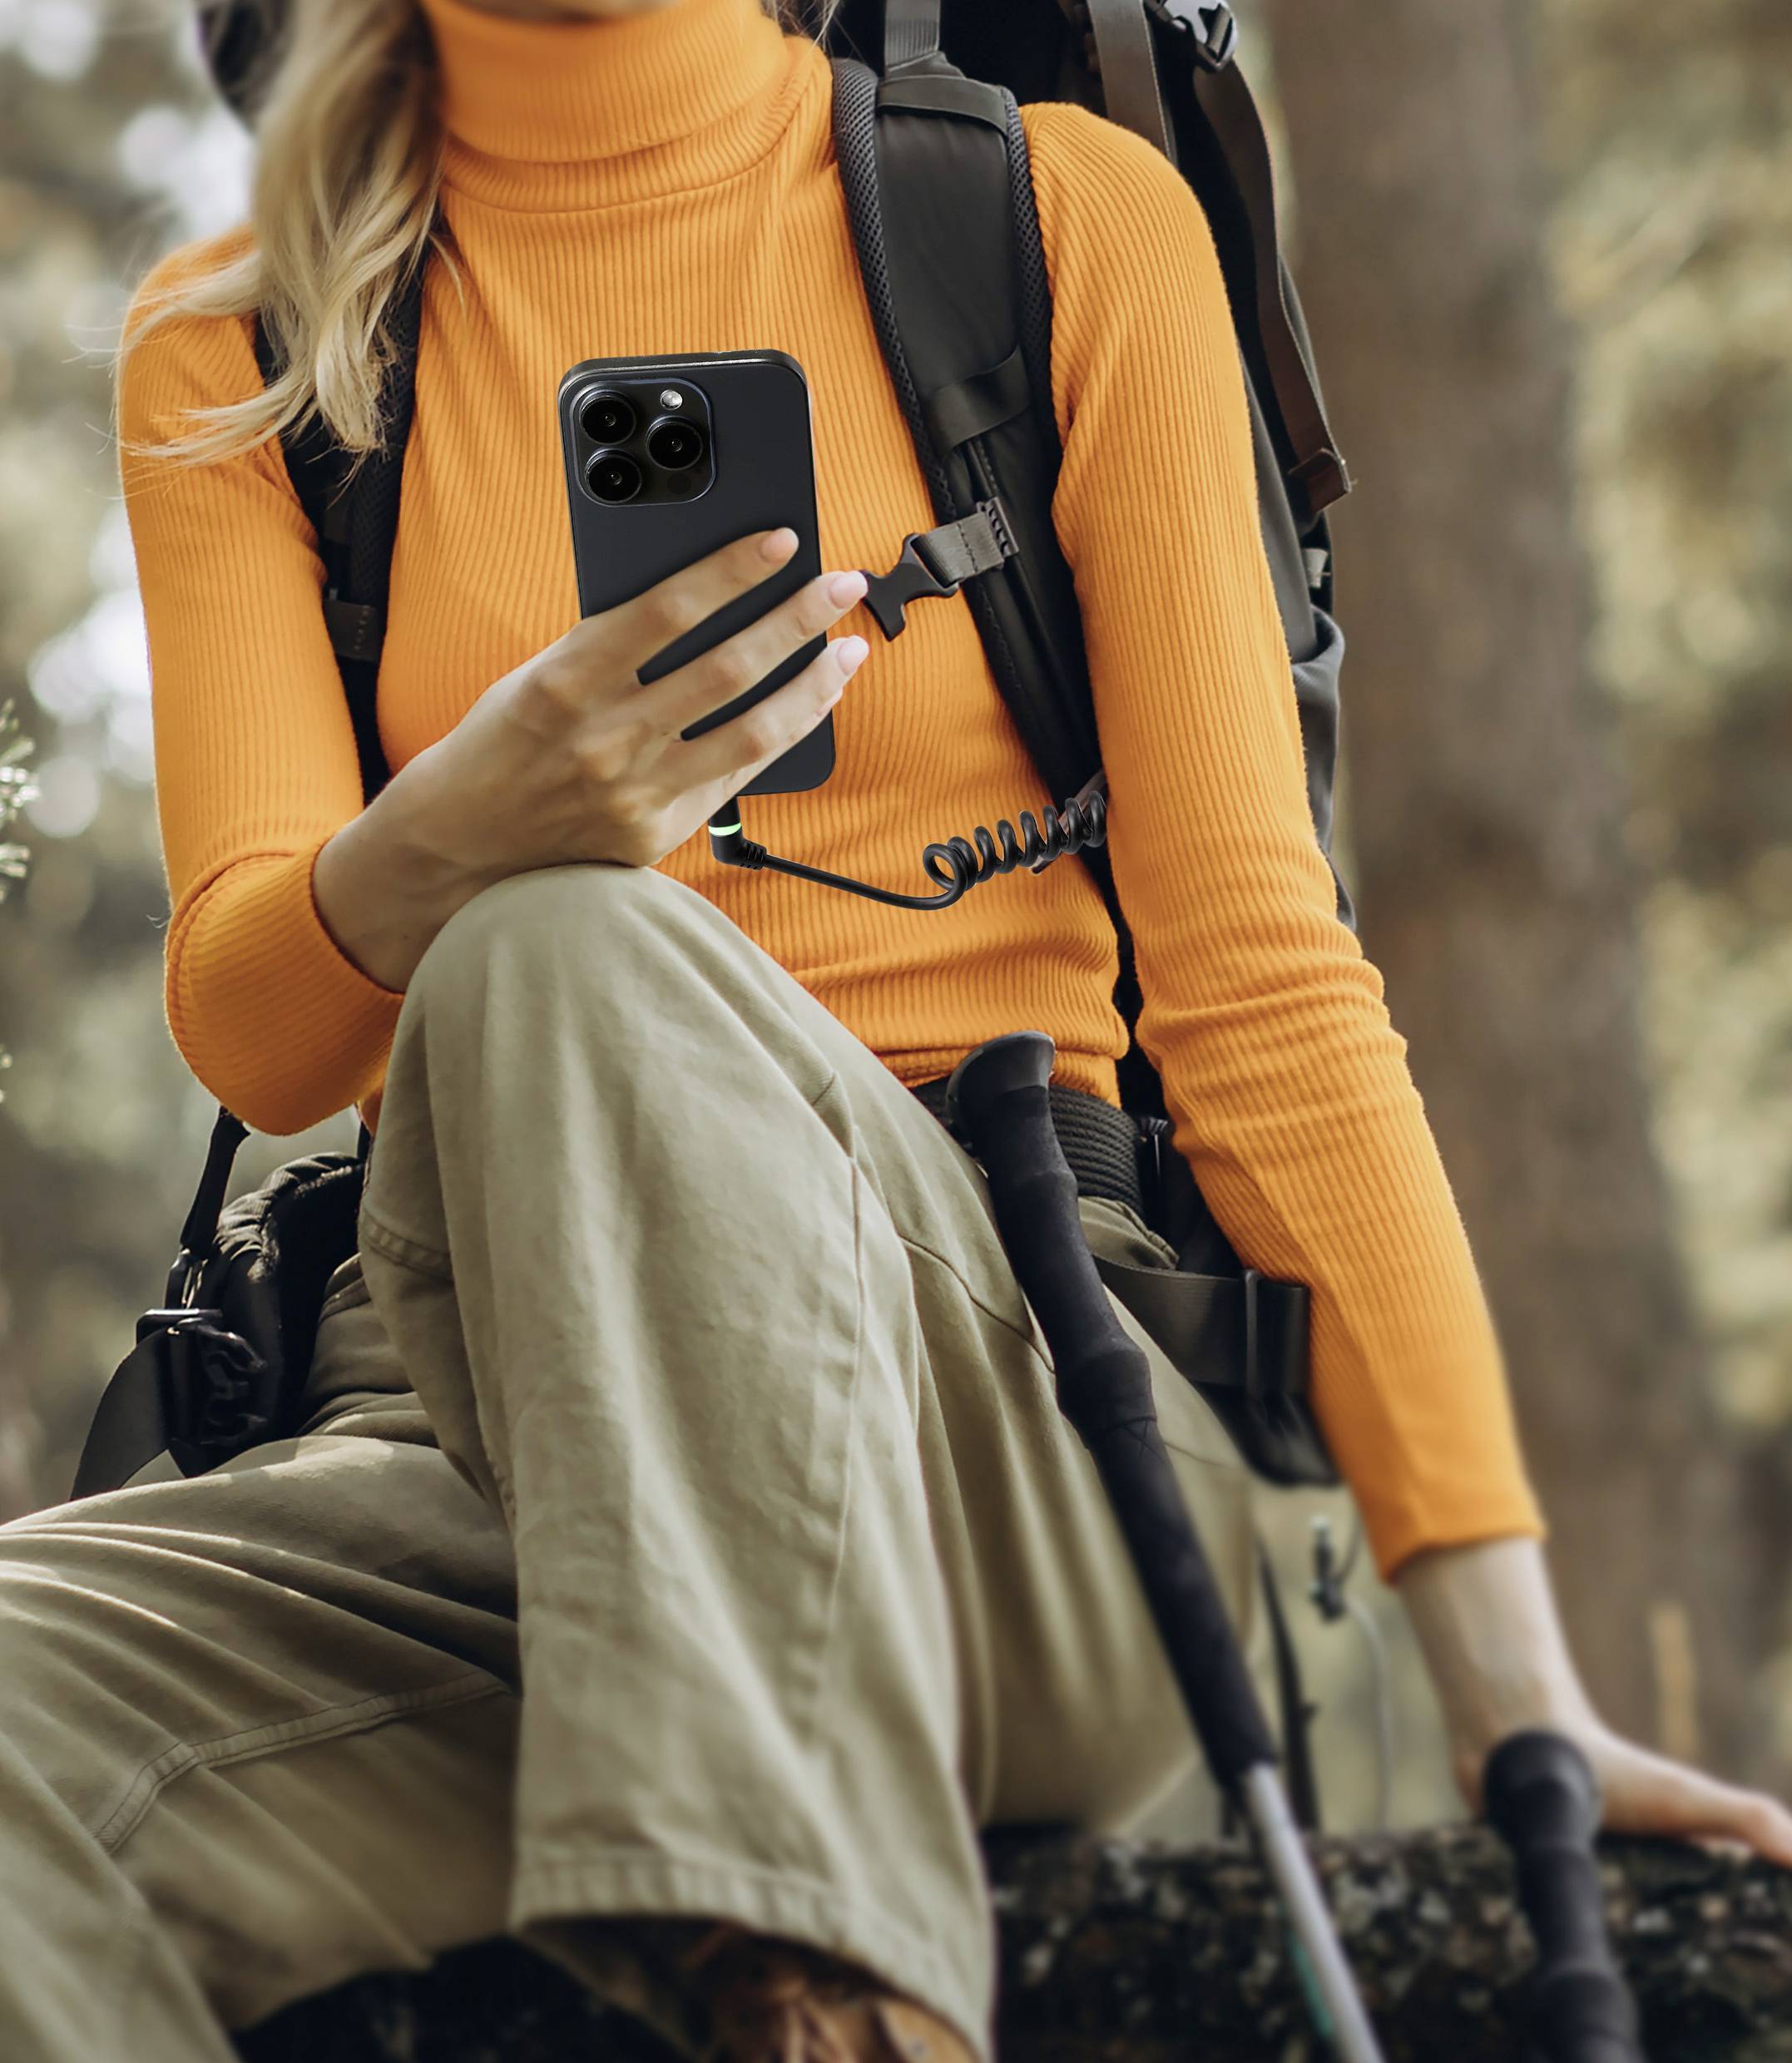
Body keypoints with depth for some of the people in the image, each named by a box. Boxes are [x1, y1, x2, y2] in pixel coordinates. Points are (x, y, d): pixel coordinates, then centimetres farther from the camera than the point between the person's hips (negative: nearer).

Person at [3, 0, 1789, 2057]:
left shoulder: (1065, 220, 7)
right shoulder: (232, 340, 12)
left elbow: (1260, 977, 2)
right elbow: (245, 1027, 0)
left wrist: (1517, 1694, -4)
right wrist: (452, 839, -26)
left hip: (1013, 1416, -1)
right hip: (467, 1410, 2)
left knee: (570, 961, -32)